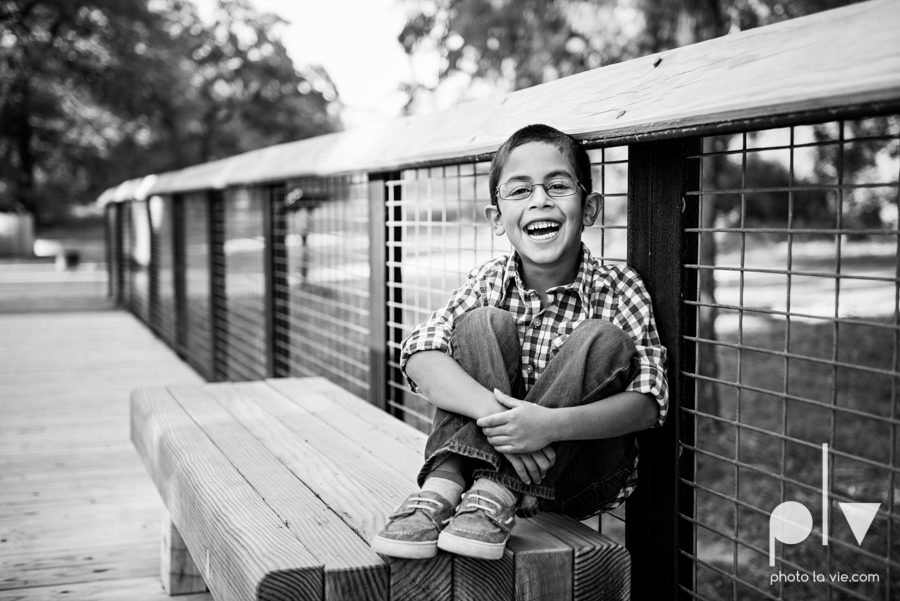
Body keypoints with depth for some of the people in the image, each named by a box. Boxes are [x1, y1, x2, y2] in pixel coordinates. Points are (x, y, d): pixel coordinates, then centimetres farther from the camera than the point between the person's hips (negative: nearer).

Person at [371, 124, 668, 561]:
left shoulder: (617, 288, -8)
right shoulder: (489, 283, -2)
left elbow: (648, 403, -18)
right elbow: (419, 358, -18)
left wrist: (552, 424, -35)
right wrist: (492, 411, -37)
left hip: (582, 480, -1)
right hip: (490, 455, 1)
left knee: (605, 341, -24)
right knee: (485, 323, -16)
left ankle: (495, 494, -29)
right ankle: (444, 484, -29)